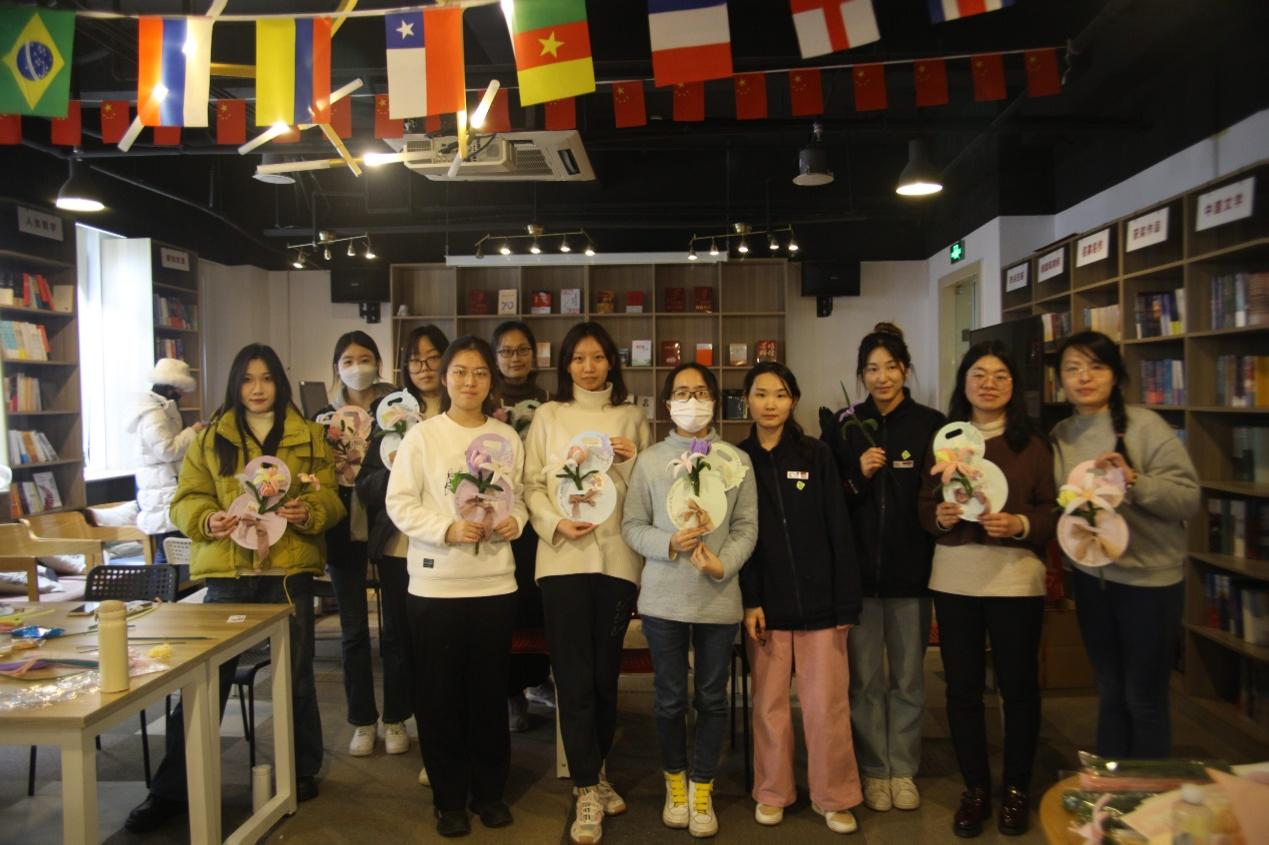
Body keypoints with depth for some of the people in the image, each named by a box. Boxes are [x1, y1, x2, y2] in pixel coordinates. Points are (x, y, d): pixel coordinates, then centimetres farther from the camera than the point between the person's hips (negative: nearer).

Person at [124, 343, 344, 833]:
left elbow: (329, 499, 0)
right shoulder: (210, 438, 7)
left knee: (295, 677, 12)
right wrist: (208, 520, -19)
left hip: (289, 570, 0)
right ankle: (172, 789, 18)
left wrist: (308, 513, -22)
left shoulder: (309, 437, 5)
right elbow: (186, 500, 2)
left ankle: (302, 773, 30)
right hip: (227, 571, 0)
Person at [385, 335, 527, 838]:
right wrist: (447, 529, -19)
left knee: (490, 690, 11)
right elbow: (399, 503, -7)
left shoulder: (507, 438, 5)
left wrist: (514, 522, -9)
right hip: (436, 584, -2)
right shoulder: (422, 436, -4)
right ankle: (450, 798, 23)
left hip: (495, 582, 2)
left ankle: (490, 790, 28)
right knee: (440, 694, 7)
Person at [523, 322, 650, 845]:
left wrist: (631, 460, -7)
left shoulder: (631, 418, 11)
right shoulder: (549, 416, 8)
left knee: (606, 673, 10)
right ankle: (588, 792, 8)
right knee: (574, 675, -2)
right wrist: (555, 523, -14)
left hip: (617, 557, 2)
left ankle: (593, 772, 30)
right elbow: (531, 484, 2)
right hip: (563, 557, -1)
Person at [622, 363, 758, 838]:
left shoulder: (737, 461, 2)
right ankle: (675, 781, 33)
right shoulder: (649, 460, 1)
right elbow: (631, 525, 1)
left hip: (719, 599, 1)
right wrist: (668, 544, -16)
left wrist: (724, 563, -16)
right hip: (663, 599, 0)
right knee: (669, 698, 11)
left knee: (712, 699, 10)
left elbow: (747, 526, 0)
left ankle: (701, 789, 27)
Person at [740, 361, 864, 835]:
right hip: (766, 603, 1)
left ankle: (834, 797, 20)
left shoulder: (817, 457, 2)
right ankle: (772, 792, 25)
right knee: (769, 703, 9)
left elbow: (839, 533, 0)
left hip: (819, 601, 0)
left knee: (826, 705, 4)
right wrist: (748, 601, -8)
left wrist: (846, 602, -5)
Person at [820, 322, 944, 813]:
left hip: (911, 571, 0)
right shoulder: (843, 427, 1)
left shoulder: (931, 425, -1)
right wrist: (858, 476, -13)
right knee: (865, 680, 9)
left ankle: (903, 770, 28)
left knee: (908, 679, 12)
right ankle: (874, 771, 25)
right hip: (857, 570, 0)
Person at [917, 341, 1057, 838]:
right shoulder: (943, 441, 8)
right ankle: (975, 788, 24)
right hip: (954, 578, 2)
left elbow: (1054, 514, 0)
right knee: (962, 688, 8)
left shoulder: (1033, 445, 2)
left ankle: (1015, 790, 26)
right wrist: (940, 516, -13)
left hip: (1016, 578, -2)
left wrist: (1020, 524, -19)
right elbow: (924, 508, 8)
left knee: (1018, 686, 7)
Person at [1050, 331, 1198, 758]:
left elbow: (1189, 498, -17)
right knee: (1110, 695, 17)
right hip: (1091, 576, 5)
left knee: (1144, 699, 6)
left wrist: (1134, 481, -30)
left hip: (1148, 578, -5)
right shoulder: (1060, 435, 5)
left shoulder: (1145, 425, -12)